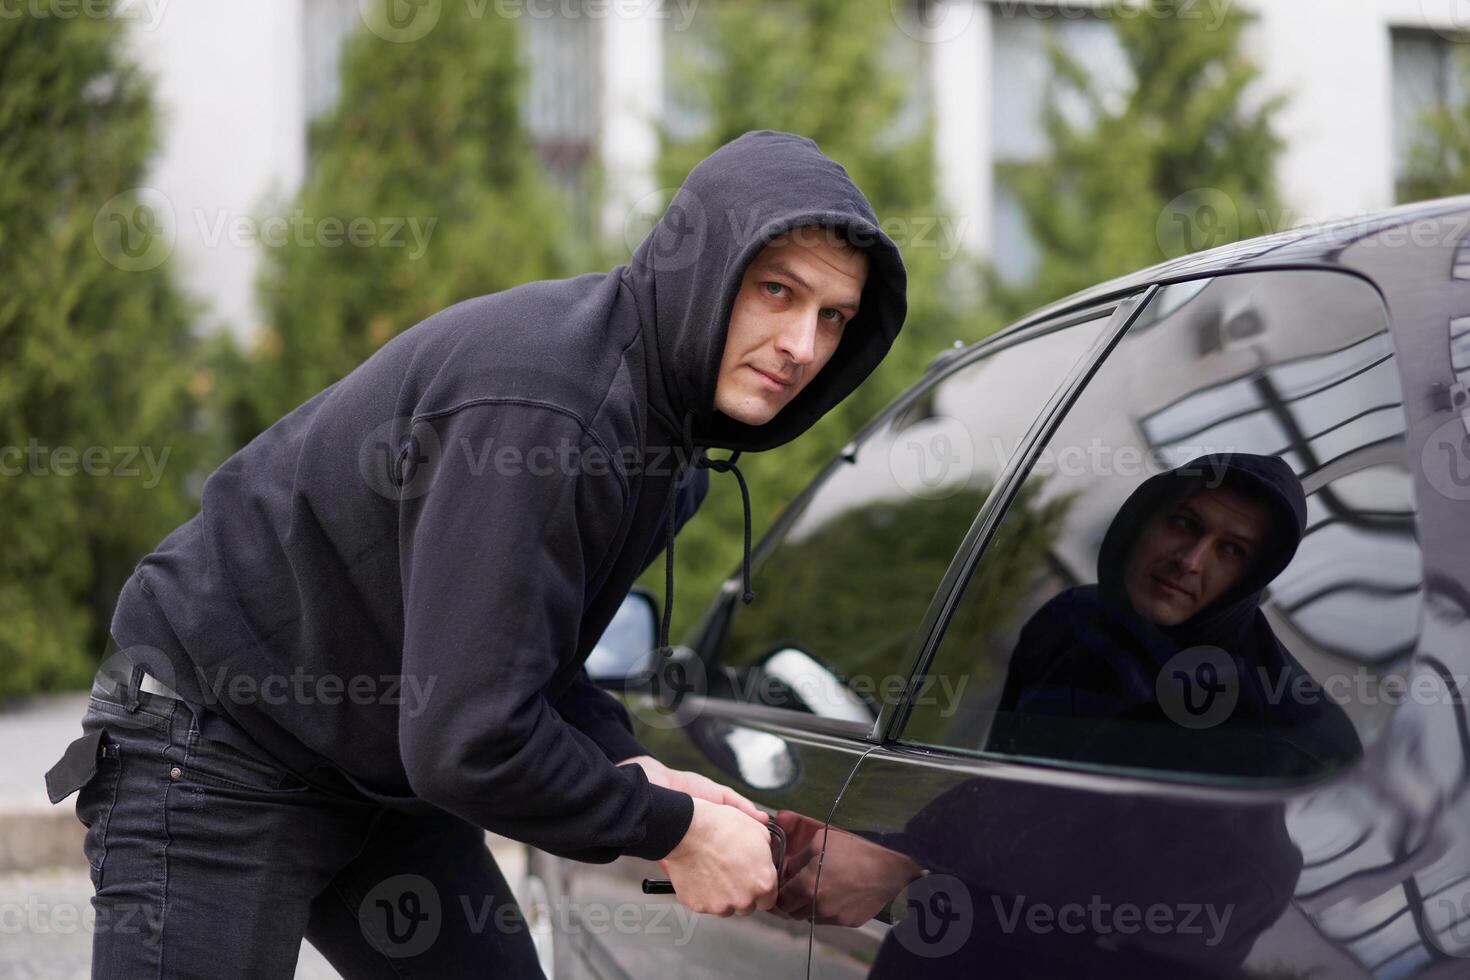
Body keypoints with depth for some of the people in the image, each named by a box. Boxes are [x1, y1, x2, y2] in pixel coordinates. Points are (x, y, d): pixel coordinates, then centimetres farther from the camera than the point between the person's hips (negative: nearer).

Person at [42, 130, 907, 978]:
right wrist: (668, 829, -18)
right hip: (218, 750, -9)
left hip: (382, 775, 10)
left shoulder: (666, 408, 1)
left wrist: (625, 767, -6)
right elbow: (466, 742, -31)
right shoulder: (538, 402, -30)